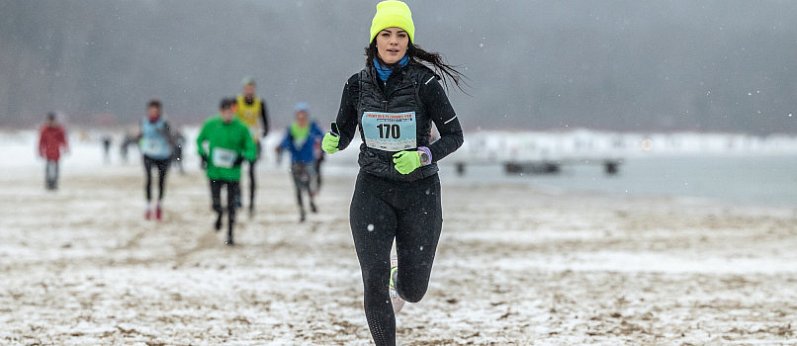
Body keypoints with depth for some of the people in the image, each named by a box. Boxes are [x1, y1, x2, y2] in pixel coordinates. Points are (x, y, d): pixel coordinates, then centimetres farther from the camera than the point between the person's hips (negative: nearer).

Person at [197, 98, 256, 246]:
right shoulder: (211, 125, -3)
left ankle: (230, 234, 21)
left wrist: (243, 157, -19)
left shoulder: (241, 128, -5)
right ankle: (219, 214, 35)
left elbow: (251, 150, 0)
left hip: (233, 172, -1)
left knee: (231, 205, 5)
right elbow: (200, 141, 14)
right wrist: (203, 154, -3)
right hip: (214, 172, 1)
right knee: (216, 204, -1)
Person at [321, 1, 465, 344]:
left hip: (420, 191, -1)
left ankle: (400, 277, 46)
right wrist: (332, 142, -15)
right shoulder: (358, 84, -2)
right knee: (374, 286, -11)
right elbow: (343, 133, 9)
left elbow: (454, 136, -5)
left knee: (413, 291, 8)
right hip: (373, 190, 1)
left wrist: (423, 156, -23)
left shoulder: (425, 83, -11)